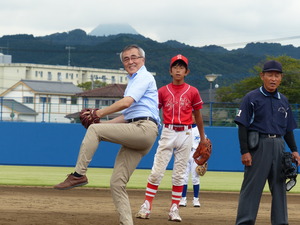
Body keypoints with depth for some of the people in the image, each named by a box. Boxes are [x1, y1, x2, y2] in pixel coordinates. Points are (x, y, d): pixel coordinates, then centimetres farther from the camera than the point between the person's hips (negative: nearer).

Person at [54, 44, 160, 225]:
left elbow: (126, 103, -14)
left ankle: (79, 175, -19)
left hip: (145, 128, -9)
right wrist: (105, 123, 18)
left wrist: (101, 113, -4)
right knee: (117, 183, 0)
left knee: (94, 129, -18)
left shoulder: (144, 77, 2)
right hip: (135, 135, 9)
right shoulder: (133, 81, 32)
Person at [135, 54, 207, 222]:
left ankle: (174, 208, 9)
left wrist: (203, 138, 16)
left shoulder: (192, 92, 4)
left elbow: (198, 115, 12)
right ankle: (147, 206, -2)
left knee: (180, 174, 4)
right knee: (157, 171, -5)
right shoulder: (163, 91, 5)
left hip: (185, 134, 0)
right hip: (167, 133, 0)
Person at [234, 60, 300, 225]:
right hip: (258, 146, -6)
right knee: (252, 186, -7)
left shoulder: (283, 101, 14)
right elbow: (242, 126, -7)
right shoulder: (251, 98, -3)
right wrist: (245, 151, -14)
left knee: (279, 186, 8)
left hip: (279, 146, 6)